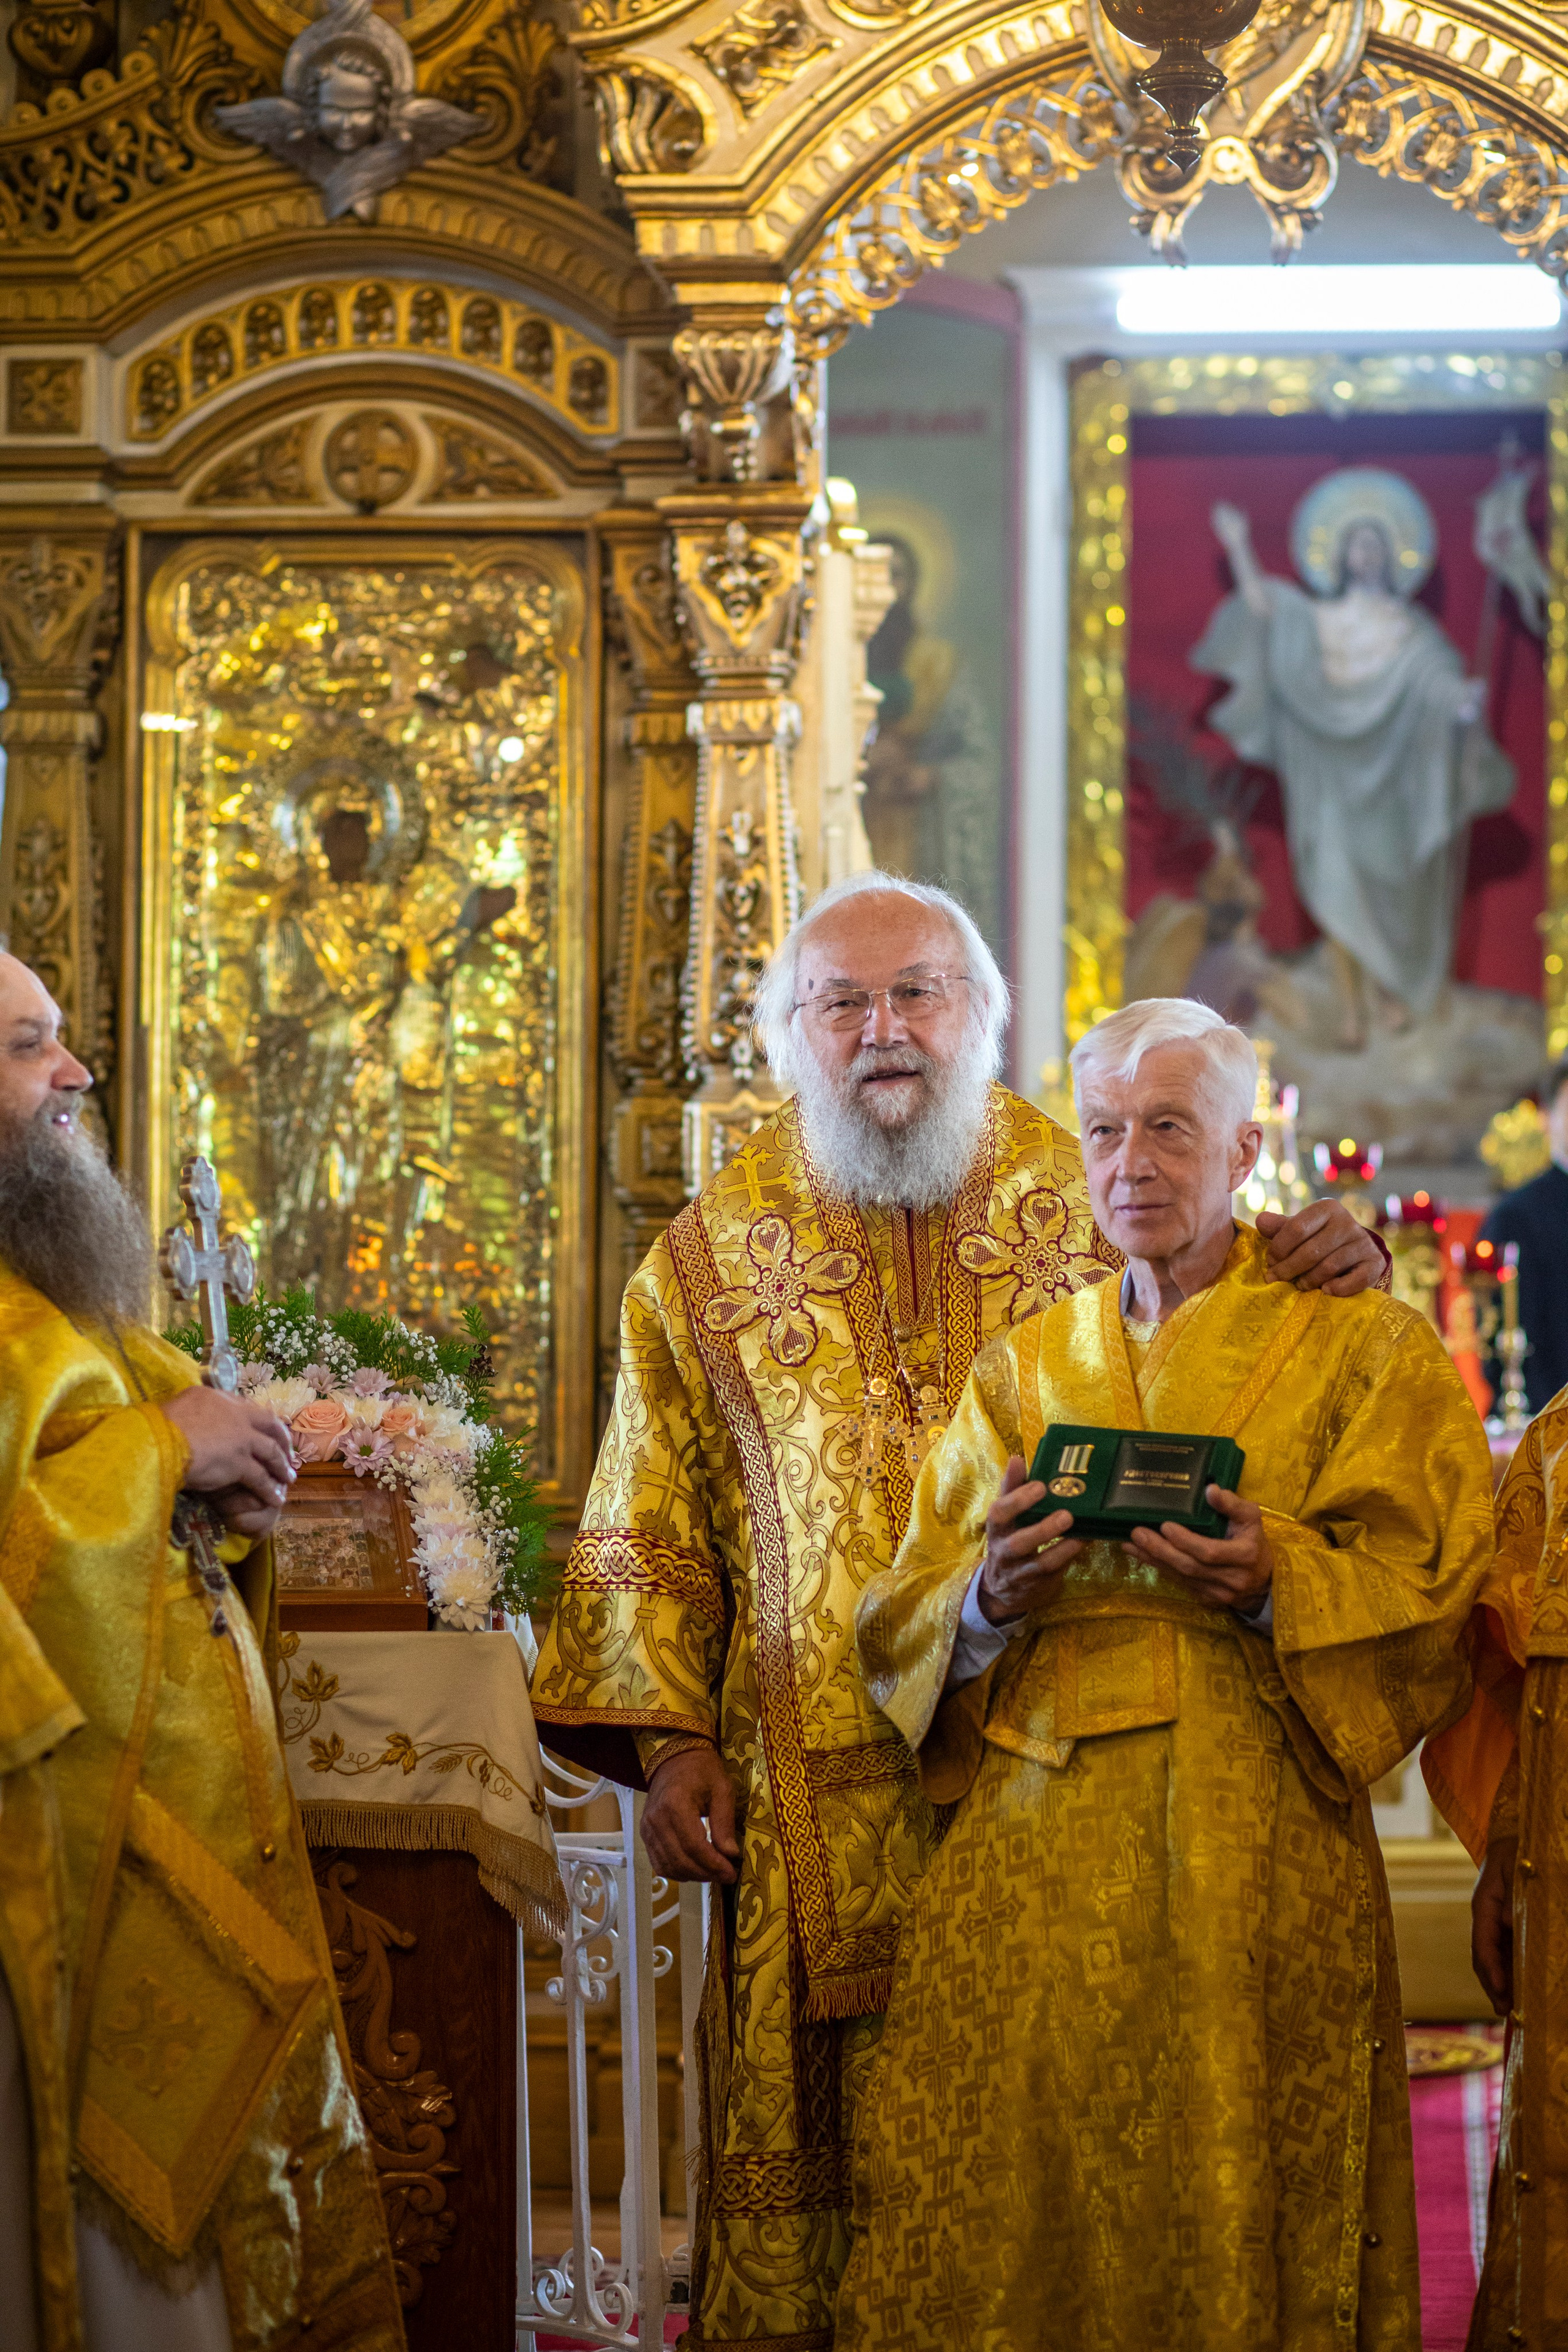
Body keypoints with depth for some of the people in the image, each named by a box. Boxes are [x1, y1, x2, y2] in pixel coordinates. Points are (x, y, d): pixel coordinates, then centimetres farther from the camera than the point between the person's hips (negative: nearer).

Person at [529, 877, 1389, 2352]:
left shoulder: (1098, 1200, 7)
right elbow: (647, 1539, 10)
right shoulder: (713, 1261, 9)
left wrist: (1329, 1269, -10)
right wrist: (669, 1739, -2)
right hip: (816, 1812, 0)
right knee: (813, 2174, 0)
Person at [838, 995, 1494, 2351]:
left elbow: (1429, 1602, -3)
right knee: (995, 2227, -4)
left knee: (1240, 2231, -4)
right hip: (1034, 1863, 3)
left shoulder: (1363, 1351, 8)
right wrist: (989, 1601, -12)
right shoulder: (1022, 1370, 17)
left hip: (1259, 1862, -3)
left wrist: (1274, 1586, -21)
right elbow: (898, 1630, 9)